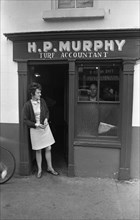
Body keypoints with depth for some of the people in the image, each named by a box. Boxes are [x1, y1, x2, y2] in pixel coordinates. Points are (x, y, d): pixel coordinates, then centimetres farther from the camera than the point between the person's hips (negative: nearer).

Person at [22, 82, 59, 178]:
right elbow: (25, 120, -10)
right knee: (38, 151, 10)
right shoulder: (27, 105, -15)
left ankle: (50, 168, 27)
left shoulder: (42, 101, -3)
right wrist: (36, 125, -20)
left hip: (45, 127, 3)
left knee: (48, 149, 9)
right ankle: (39, 170, 28)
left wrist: (46, 119, -8)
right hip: (35, 129, -3)